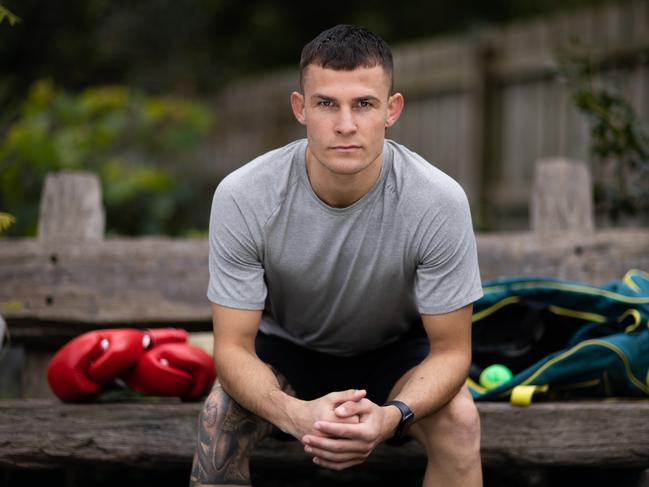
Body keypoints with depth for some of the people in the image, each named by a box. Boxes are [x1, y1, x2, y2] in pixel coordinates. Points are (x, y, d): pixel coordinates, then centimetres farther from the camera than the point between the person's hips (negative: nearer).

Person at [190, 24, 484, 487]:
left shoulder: (438, 201, -30)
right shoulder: (242, 197, -29)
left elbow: (451, 349, -23)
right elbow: (233, 345, -25)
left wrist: (391, 415, -45)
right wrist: (296, 413, -47)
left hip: (395, 351, 0)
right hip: (286, 347, 0)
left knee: (458, 418, -31)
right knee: (221, 414, -31)